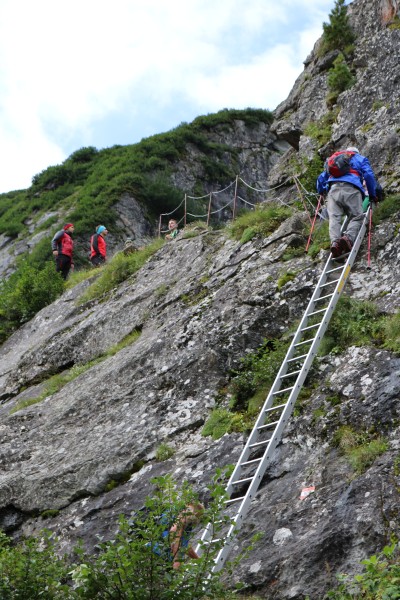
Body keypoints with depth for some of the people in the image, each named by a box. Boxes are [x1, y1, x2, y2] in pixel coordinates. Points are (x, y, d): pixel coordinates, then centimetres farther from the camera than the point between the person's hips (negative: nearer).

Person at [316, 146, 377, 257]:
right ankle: (348, 237, -36)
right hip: (351, 189, -3)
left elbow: (321, 178, 38)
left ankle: (334, 241, -37)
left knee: (334, 217, -10)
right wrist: (372, 195, 18)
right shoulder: (361, 159, 28)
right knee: (356, 217, -6)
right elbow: (369, 175, 12)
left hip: (333, 189, 3)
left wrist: (321, 192, 55)